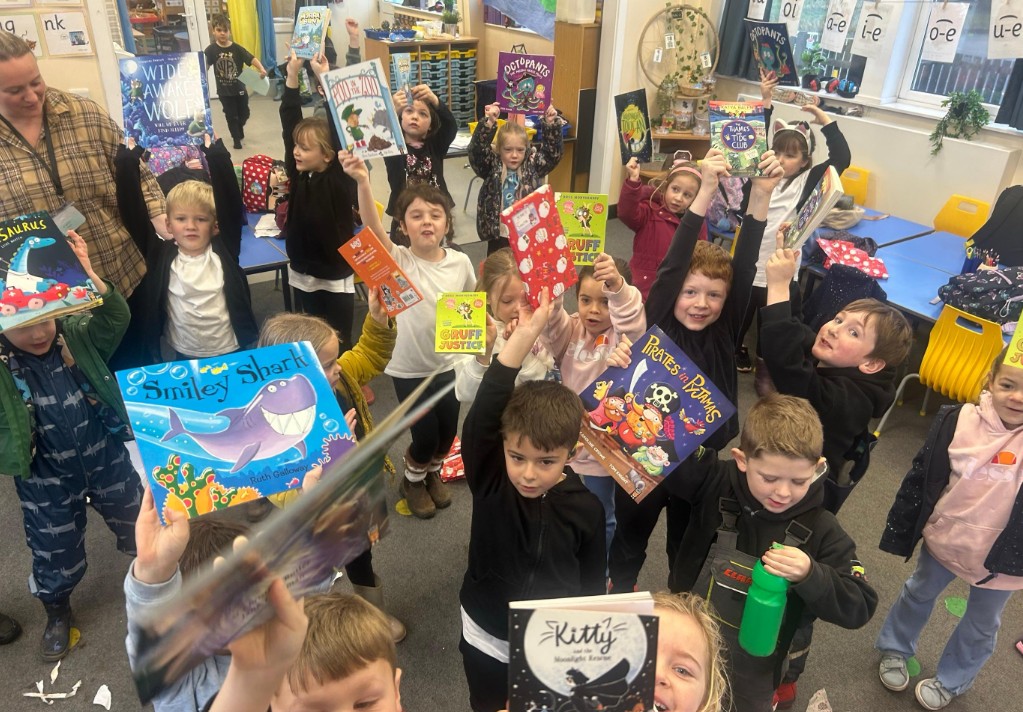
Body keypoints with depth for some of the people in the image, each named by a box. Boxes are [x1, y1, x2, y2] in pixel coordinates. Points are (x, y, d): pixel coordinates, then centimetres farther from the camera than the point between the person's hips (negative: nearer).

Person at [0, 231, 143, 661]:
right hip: (45, 479, 0)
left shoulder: (75, 334, -11)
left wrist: (89, 276, -39)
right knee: (54, 553, 18)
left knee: (140, 527, 20)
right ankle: (57, 613, 46)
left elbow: (116, 319, -24)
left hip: (107, 457, 1)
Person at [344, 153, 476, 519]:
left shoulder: (460, 263, -6)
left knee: (448, 431, 15)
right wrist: (363, 182, -49)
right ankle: (412, 479, 37)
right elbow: (373, 228, -35)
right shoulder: (398, 261, -16)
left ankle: (433, 473, 48)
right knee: (424, 435, 3)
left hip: (449, 364, 3)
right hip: (408, 368, -3)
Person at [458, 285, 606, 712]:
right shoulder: (489, 481, -21)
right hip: (486, 640, 1)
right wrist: (524, 336, -45)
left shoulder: (585, 509, -19)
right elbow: (482, 415, -38)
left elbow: (593, 585, -6)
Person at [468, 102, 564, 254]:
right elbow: (476, 150, -19)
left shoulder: (533, 165, 1)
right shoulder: (492, 166, -5)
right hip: (499, 235, -1)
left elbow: (553, 151, -3)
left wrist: (551, 124, -17)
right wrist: (488, 123, -32)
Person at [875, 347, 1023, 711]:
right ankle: (894, 648, 51)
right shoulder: (958, 421, -15)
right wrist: (903, 530, -1)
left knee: (980, 627, 22)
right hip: (943, 539, 1)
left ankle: (950, 681, 47)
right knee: (918, 594, 25)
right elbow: (921, 476, -6)